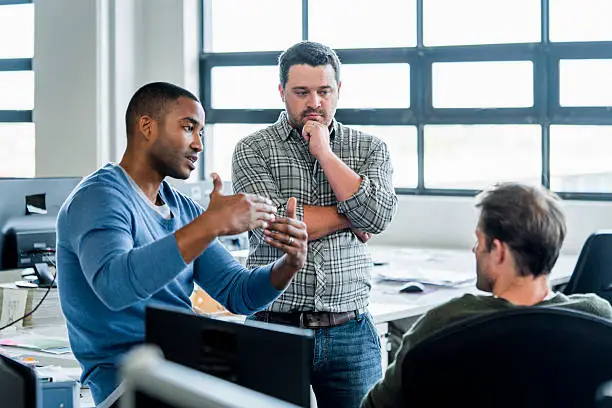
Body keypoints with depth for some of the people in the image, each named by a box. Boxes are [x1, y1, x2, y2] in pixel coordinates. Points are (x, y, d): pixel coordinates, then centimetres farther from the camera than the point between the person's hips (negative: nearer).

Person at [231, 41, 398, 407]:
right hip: (275, 327, -1)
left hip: (351, 332, 2)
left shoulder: (370, 149, 8)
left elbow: (377, 217, -9)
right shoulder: (253, 150, 2)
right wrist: (348, 217, -5)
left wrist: (324, 152, -7)